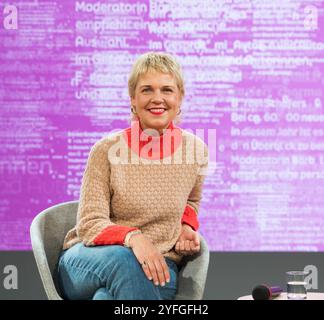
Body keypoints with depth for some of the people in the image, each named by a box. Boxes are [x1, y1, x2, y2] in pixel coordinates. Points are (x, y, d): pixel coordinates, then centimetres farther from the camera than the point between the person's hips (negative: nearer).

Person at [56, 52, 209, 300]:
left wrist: (187, 227, 3)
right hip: (86, 263, 0)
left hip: (157, 267, 0)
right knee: (121, 258, -40)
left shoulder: (196, 150, 4)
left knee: (107, 296, -38)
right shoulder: (107, 150, -5)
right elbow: (89, 225, -10)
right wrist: (132, 237, -30)